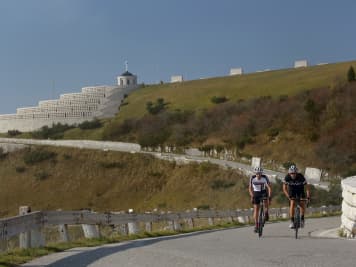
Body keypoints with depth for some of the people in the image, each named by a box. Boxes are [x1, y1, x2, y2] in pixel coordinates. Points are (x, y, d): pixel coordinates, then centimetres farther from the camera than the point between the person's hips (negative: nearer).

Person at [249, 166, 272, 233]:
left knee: (266, 202, -31)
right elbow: (250, 188, -14)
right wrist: (251, 196, -28)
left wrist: (269, 196, -34)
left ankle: (266, 214, -5)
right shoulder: (252, 178, -19)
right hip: (256, 193, 1)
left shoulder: (265, 178, -22)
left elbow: (269, 187, -22)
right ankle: (256, 225, -1)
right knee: (256, 209, -6)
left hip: (263, 192, 0)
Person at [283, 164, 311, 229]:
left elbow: (307, 187, -31)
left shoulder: (301, 177, -33)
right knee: (292, 204, -18)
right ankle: (292, 221, -13)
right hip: (292, 190, 0)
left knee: (302, 204, -16)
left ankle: (302, 219, 5)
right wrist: (288, 196, -39)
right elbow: (284, 188, -24)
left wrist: (308, 196, -45)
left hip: (300, 190, 0)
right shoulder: (287, 177, -28)